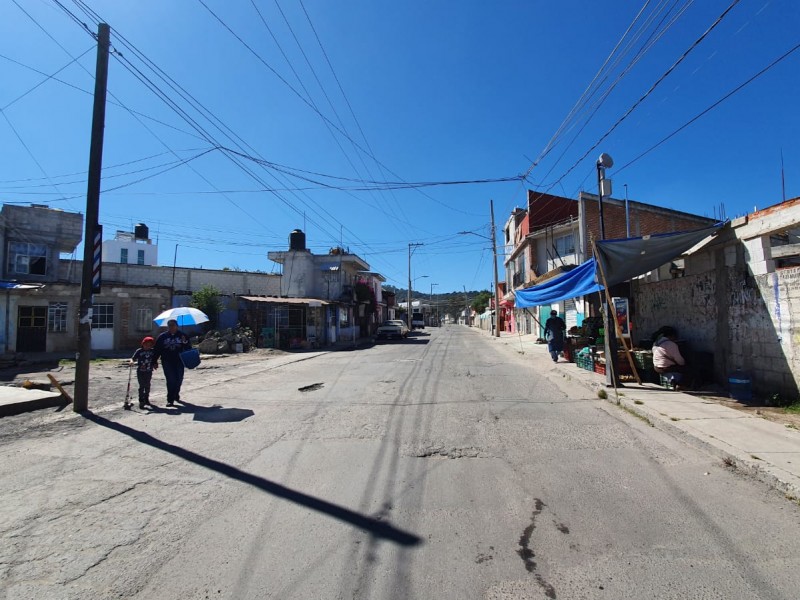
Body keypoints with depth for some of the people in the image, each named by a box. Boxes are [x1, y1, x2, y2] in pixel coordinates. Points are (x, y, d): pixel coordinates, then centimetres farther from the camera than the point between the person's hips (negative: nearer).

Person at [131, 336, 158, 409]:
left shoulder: (153, 351, 3)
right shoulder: (139, 351, -5)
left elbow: (155, 360, 13)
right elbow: (133, 358, -9)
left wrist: (155, 364, -3)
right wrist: (132, 362, -29)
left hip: (149, 371, 3)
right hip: (140, 371, -3)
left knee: (147, 386, 15)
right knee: (142, 386, -7)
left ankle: (146, 399, 31)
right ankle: (141, 402, -4)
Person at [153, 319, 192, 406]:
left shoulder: (182, 335, 4)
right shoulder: (162, 337, 6)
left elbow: (188, 348, 4)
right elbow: (157, 350, 8)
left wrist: (185, 343, -18)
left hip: (179, 361, 1)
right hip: (167, 362, -1)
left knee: (179, 379, 8)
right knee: (170, 380, -8)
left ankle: (176, 395, 33)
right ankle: (170, 400, -1)